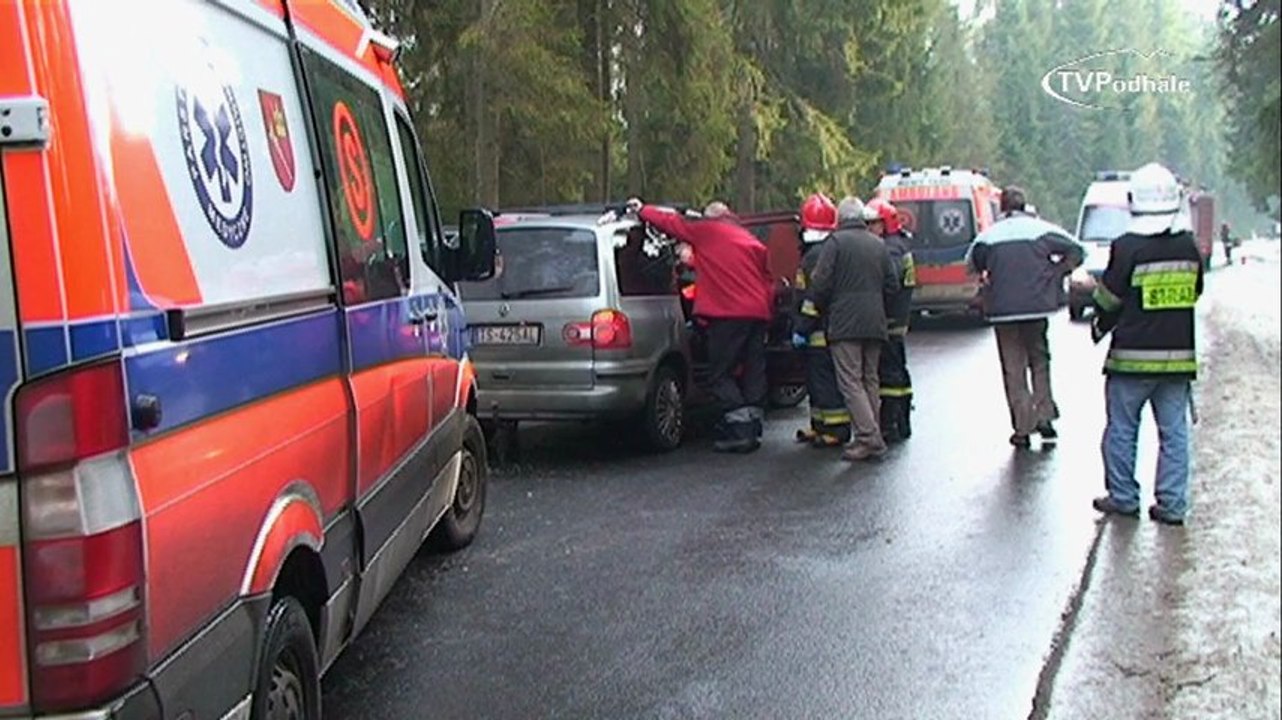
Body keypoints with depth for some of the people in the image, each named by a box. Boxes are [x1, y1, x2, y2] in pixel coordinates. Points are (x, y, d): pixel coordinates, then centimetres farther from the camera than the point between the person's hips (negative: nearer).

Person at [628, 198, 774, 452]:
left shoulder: (706, 231, 4)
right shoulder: (752, 241, 20)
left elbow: (671, 223, 8)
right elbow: (768, 281, 19)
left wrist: (642, 210, 22)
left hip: (728, 314, -6)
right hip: (758, 313, 6)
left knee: (720, 374, -1)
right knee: (753, 372, 10)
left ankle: (740, 431, -9)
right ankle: (753, 429, 11)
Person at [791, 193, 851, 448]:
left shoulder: (815, 255, -17)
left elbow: (813, 297, -22)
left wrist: (801, 329, -18)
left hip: (820, 333, -10)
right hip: (832, 329, 10)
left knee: (825, 381, -6)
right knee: (818, 380, 17)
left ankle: (836, 429, -3)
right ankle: (820, 426, 25)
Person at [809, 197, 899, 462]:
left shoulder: (836, 242, -5)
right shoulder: (878, 244, 14)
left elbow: (821, 283, -10)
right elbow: (892, 285, 14)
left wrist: (825, 311, 6)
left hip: (845, 323, -6)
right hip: (875, 325, 6)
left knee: (851, 381, -6)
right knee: (870, 380, 13)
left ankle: (868, 437, -14)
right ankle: (872, 437, 14)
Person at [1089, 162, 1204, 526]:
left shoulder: (1127, 248, -12)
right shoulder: (1189, 246, 2)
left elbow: (1107, 300, -6)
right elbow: (1194, 294, 13)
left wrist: (1100, 326, 13)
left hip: (1132, 358, -4)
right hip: (1179, 356, 4)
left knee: (1121, 429, 8)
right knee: (1174, 433, 9)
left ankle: (1123, 497, 14)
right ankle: (1172, 504, 11)